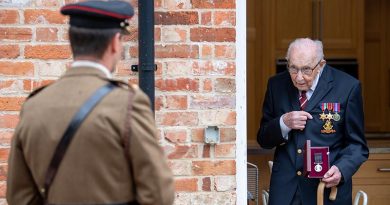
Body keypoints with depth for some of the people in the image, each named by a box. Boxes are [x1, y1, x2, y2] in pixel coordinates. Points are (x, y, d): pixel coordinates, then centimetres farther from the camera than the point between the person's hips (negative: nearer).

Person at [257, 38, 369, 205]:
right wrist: (283, 123, -12)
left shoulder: (348, 87, -5)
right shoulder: (277, 85, 4)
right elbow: (263, 139, 8)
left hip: (329, 186, -2)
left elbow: (356, 145, -2)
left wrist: (341, 170, -20)